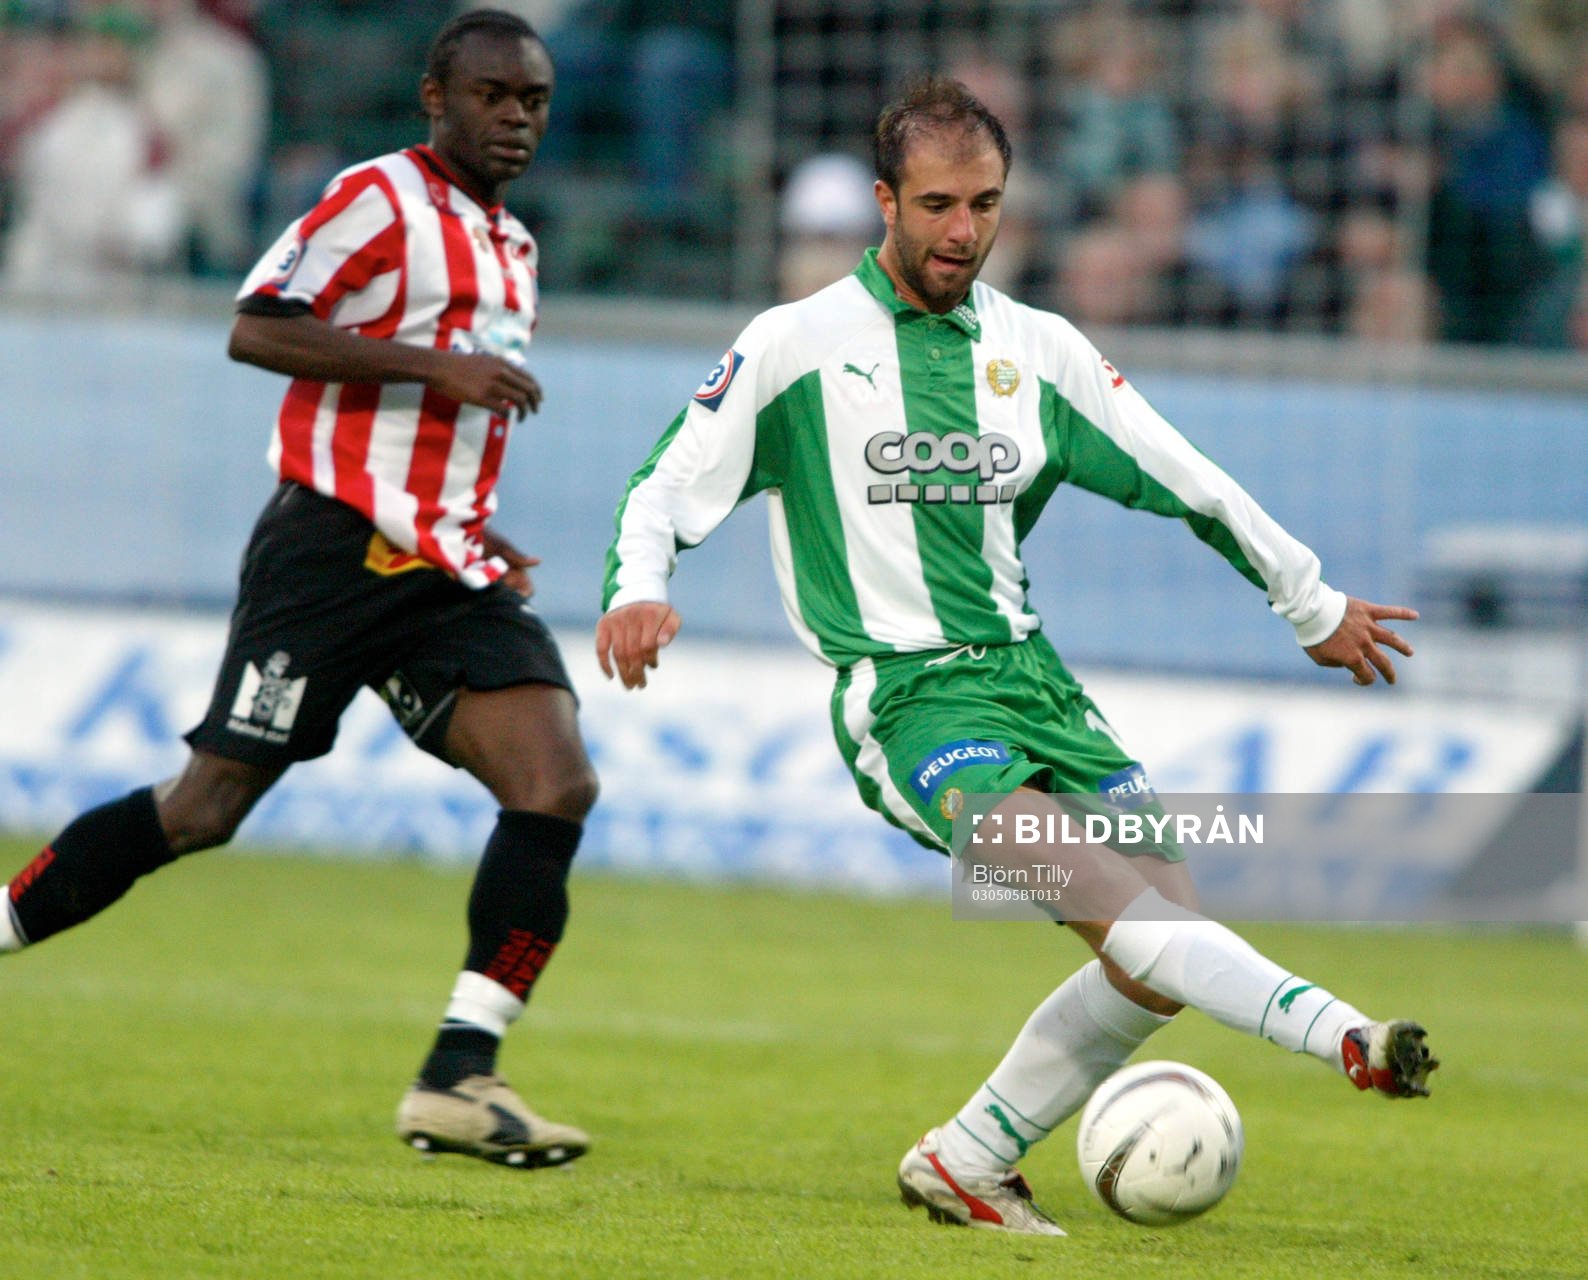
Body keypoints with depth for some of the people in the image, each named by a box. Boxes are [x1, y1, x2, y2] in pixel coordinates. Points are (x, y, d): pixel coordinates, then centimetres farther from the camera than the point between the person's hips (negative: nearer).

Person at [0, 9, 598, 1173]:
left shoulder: (514, 249, 21)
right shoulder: (380, 199, -5)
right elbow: (257, 330, -17)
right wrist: (437, 366, -20)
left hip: (446, 572, 7)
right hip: (336, 544, -7)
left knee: (558, 785, -12)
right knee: (206, 807, -8)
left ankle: (458, 1079, -13)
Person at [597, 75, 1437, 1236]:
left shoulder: (1041, 352, 12)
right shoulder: (798, 346, 1)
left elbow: (1186, 482, 21)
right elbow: (670, 489, 1)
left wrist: (1315, 605, 29)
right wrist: (637, 592, -21)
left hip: (1029, 674, 6)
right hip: (904, 695, -6)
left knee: (1170, 937, -7)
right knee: (1081, 874, -29)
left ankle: (967, 1162, 6)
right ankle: (1341, 1036, -44)